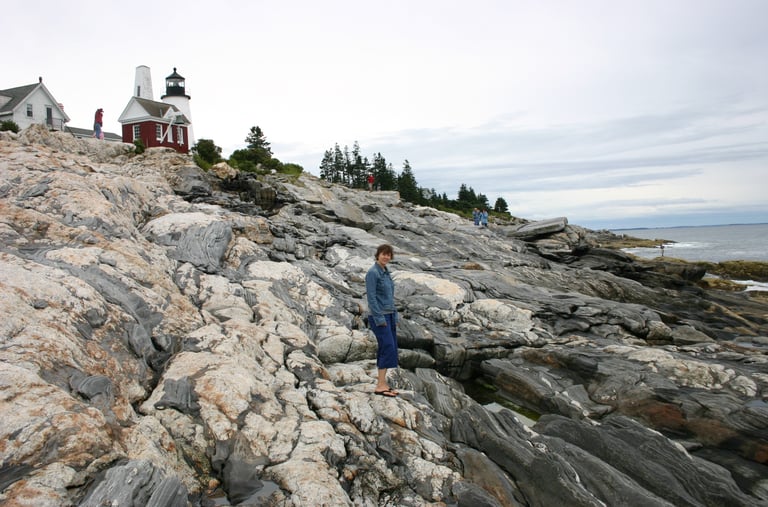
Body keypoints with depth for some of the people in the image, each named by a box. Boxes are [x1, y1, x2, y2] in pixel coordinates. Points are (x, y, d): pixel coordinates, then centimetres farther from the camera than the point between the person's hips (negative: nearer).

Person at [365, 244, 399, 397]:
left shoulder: (385, 272, 14)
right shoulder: (372, 272, -13)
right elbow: (371, 298, -18)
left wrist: (394, 317, 16)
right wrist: (380, 319, -20)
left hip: (389, 315, 9)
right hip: (379, 316, -9)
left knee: (390, 349, 8)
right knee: (388, 348, -11)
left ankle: (382, 383, 14)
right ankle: (380, 386, -6)